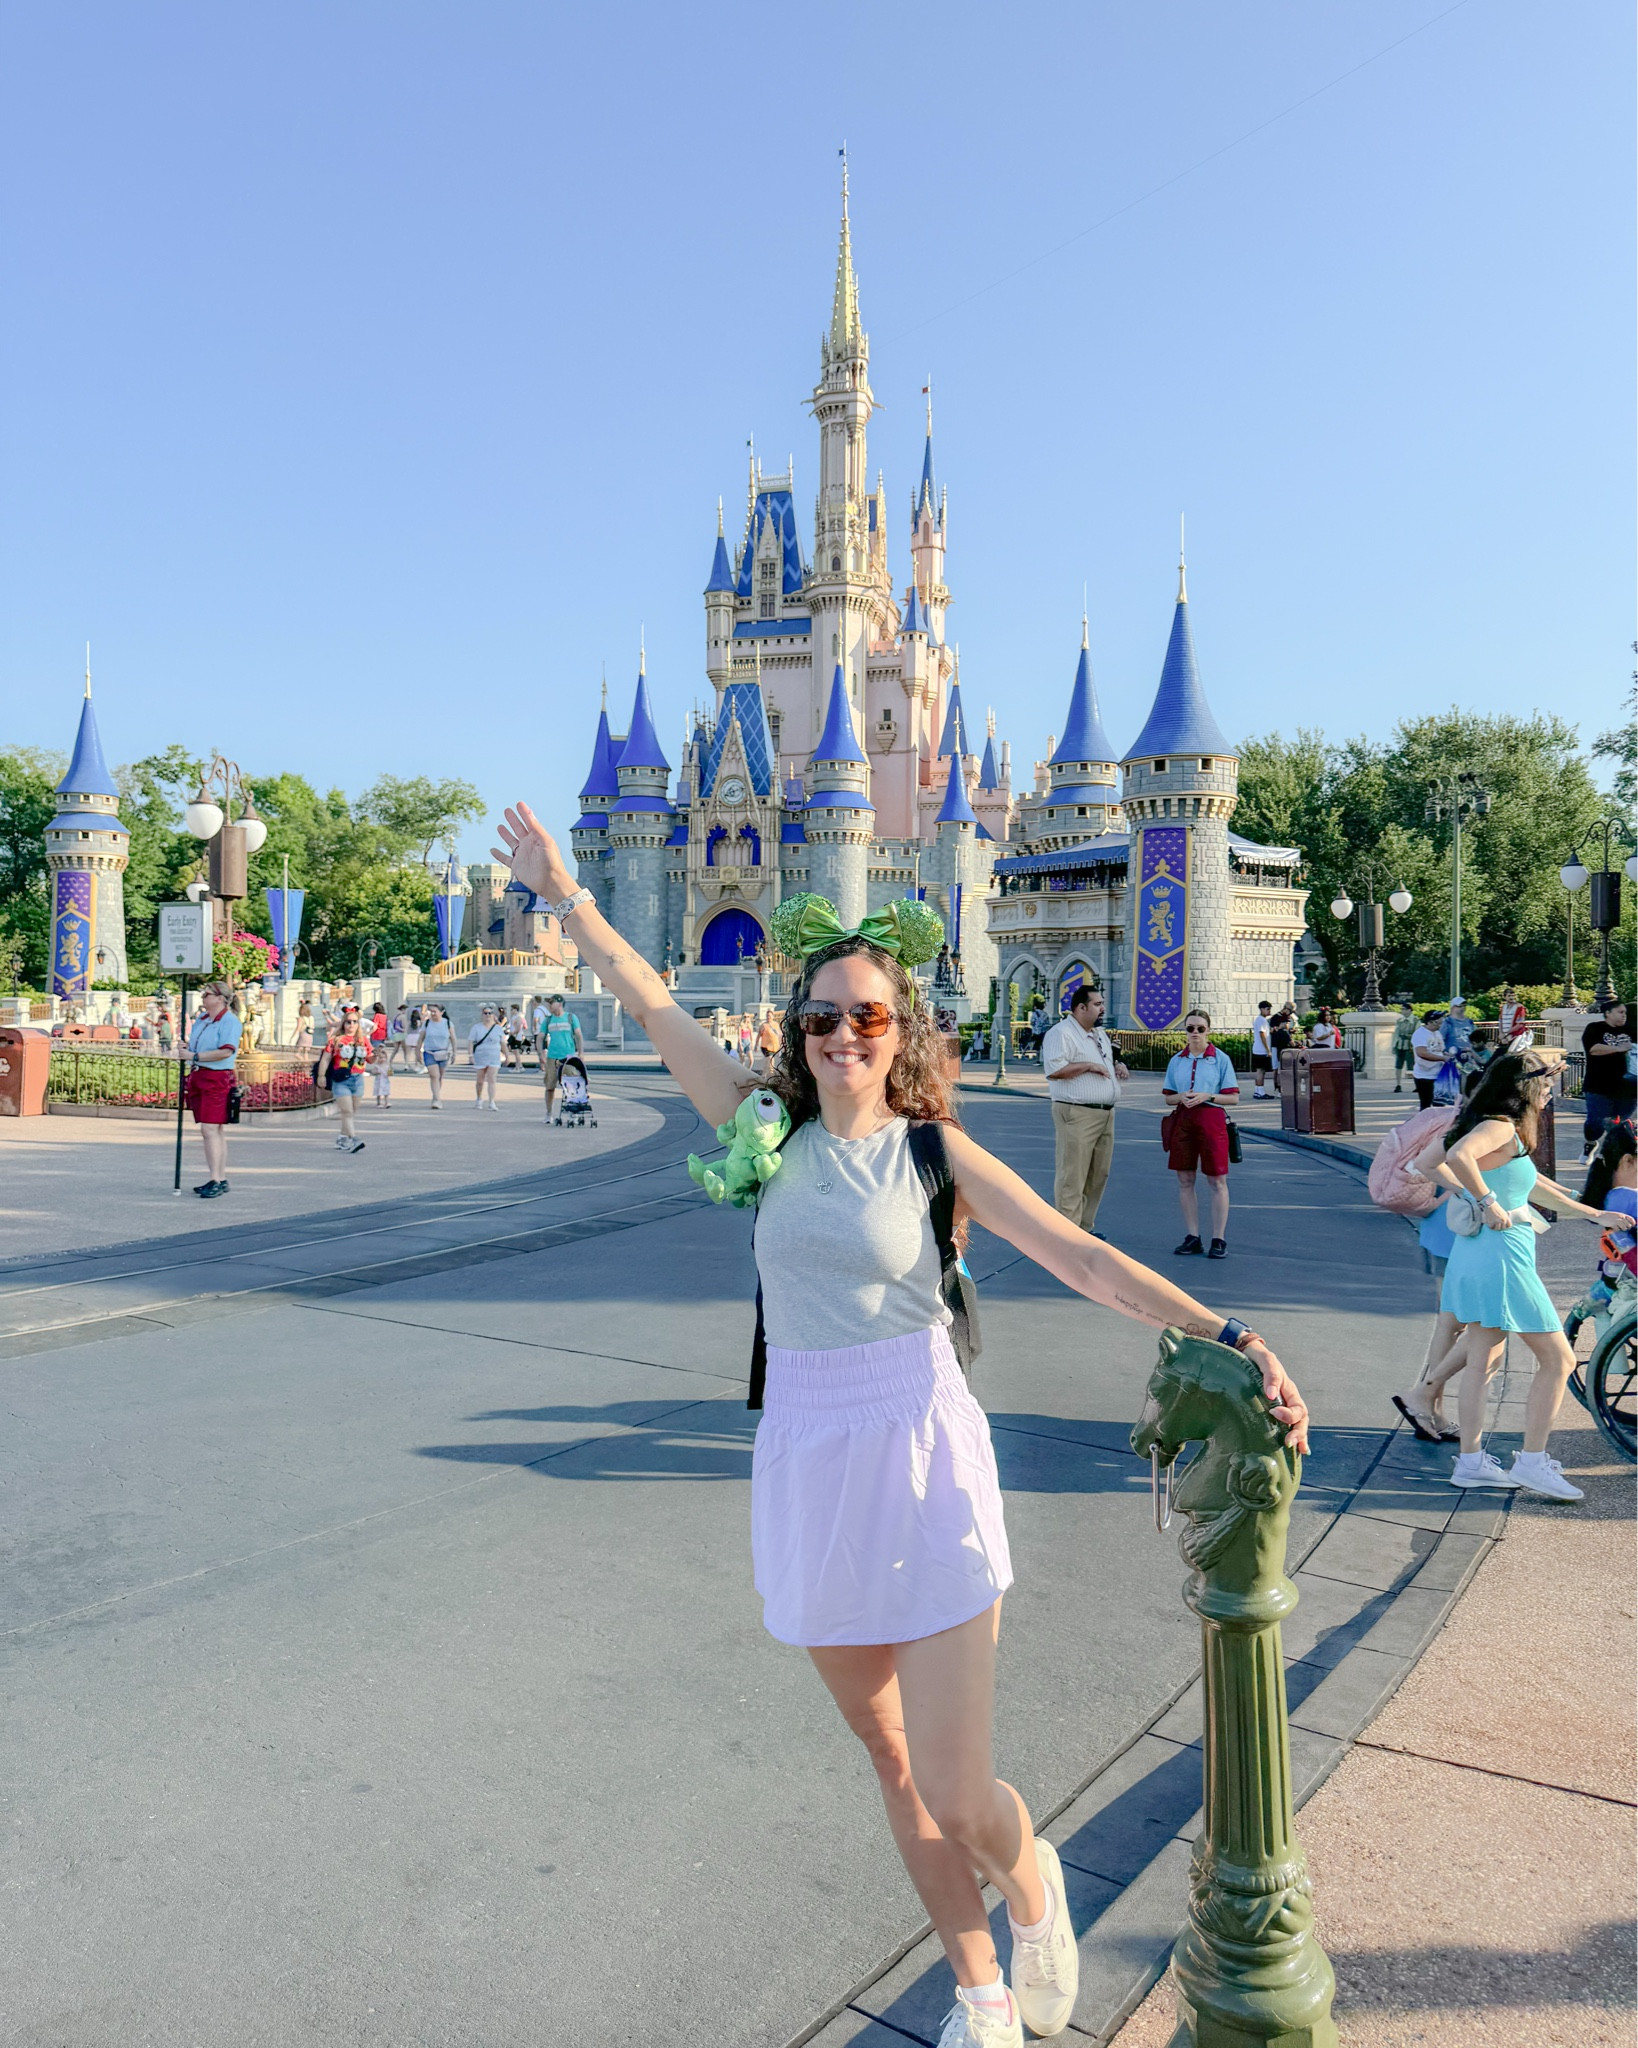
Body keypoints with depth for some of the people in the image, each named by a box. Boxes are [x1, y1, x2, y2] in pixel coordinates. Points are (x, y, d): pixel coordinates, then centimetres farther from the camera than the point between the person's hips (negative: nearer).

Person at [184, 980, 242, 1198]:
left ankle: (215, 1180, -10)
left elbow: (226, 1051, -21)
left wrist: (195, 1056, -20)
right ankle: (221, 1179, 16)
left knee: (211, 1129, -12)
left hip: (217, 1078, -8)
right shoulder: (200, 1019, 16)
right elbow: (193, 1045, 28)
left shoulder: (230, 1021, -10)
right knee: (215, 1131, 11)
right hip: (198, 1077, 8)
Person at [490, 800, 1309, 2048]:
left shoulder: (937, 1151, -5)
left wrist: (1231, 1337, -19)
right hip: (806, 1465, 4)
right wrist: (567, 900, 10)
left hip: (922, 1461, -3)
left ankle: (1032, 1882, 35)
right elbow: (657, 1010, 6)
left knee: (958, 1800, -2)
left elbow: (1083, 1258, -11)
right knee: (892, 1761, 16)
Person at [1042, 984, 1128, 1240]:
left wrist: (1117, 1068, 11)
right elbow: (1053, 1070, -21)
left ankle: (1085, 1225, 22)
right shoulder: (1061, 1033, -10)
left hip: (1106, 1113, 9)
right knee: (1072, 1175, -7)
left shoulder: (1100, 1034, 20)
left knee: (1099, 1174, 12)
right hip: (1077, 1114, -9)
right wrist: (1089, 1066, -16)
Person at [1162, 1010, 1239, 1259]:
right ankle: (1192, 1237, 13)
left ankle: (1219, 1239, 5)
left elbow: (1233, 1097, -2)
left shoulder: (1221, 1059, 0)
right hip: (1182, 1120, 4)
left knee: (1217, 1181, -1)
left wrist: (1206, 1096, -16)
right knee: (1185, 1180, 5)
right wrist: (1181, 1097, -9)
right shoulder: (1176, 1061, 10)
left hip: (1211, 1119, -4)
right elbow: (1168, 1097, 13)